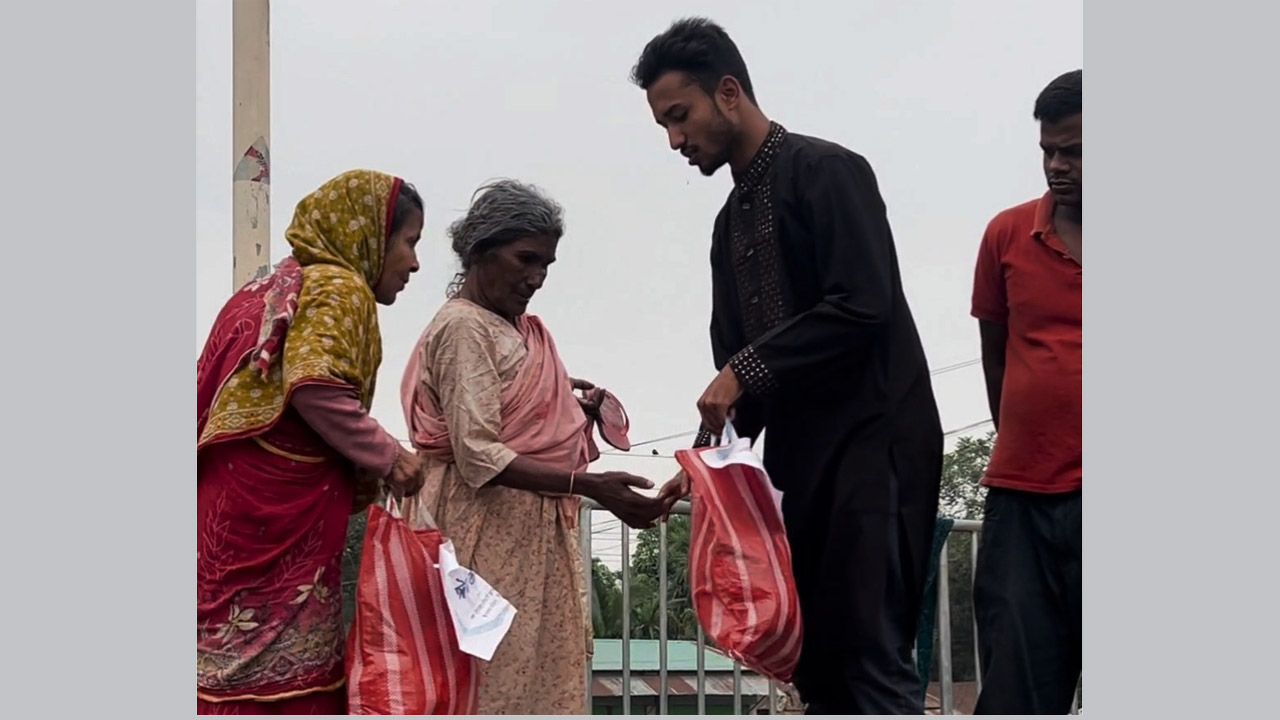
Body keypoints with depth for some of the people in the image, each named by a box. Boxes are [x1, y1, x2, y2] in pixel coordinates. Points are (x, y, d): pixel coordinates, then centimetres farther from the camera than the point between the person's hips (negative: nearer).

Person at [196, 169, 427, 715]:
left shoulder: (283, 286, 23)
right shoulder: (339, 288, -5)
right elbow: (316, 389, -20)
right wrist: (389, 458, -9)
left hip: (237, 503, 9)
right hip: (280, 512, -9)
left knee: (236, 667, 6)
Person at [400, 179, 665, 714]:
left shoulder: (514, 329, 17)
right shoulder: (465, 327, -10)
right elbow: (479, 456, -19)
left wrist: (576, 415, 3)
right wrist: (589, 485, -25)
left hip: (534, 539, 9)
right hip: (489, 540, -9)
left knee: (540, 681, 6)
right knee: (496, 688, -9)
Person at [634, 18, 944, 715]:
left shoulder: (829, 171, -6)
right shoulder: (731, 220, 17)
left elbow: (862, 307, -17)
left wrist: (746, 371, -14)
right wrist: (706, 456, 5)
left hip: (871, 441, -8)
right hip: (799, 456, 8)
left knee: (870, 651, -14)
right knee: (818, 664, 5)